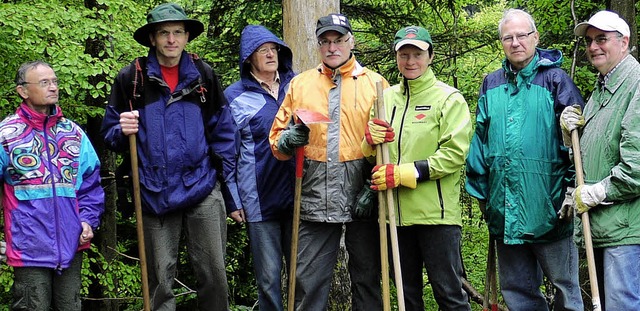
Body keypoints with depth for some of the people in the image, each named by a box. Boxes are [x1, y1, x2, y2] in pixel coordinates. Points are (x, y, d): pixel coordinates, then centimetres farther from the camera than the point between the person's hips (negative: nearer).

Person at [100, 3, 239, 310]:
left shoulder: (203, 75, 5)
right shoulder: (131, 77, 3)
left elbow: (223, 133, 9)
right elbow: (110, 132, 9)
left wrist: (232, 191, 4)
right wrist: (123, 131, -15)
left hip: (203, 192, 0)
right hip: (155, 193, 0)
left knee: (213, 273, 0)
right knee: (160, 278, 6)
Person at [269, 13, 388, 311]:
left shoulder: (375, 83, 6)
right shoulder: (300, 84, 12)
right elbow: (277, 137, 13)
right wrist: (288, 140, -11)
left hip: (362, 198, -1)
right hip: (315, 201, 1)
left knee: (367, 278, 8)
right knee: (309, 281, 1)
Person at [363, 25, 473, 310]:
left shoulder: (448, 98, -3)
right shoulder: (386, 97, 12)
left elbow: (454, 154, -13)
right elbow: (371, 157, 16)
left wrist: (404, 173, -19)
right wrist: (370, 141, -8)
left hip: (436, 213, -5)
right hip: (397, 212, 5)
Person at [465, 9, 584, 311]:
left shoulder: (555, 79, -2)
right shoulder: (492, 84, 11)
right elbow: (480, 140, 15)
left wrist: (574, 187, -11)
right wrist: (480, 192, 13)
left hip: (548, 206, -5)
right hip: (504, 211, 5)